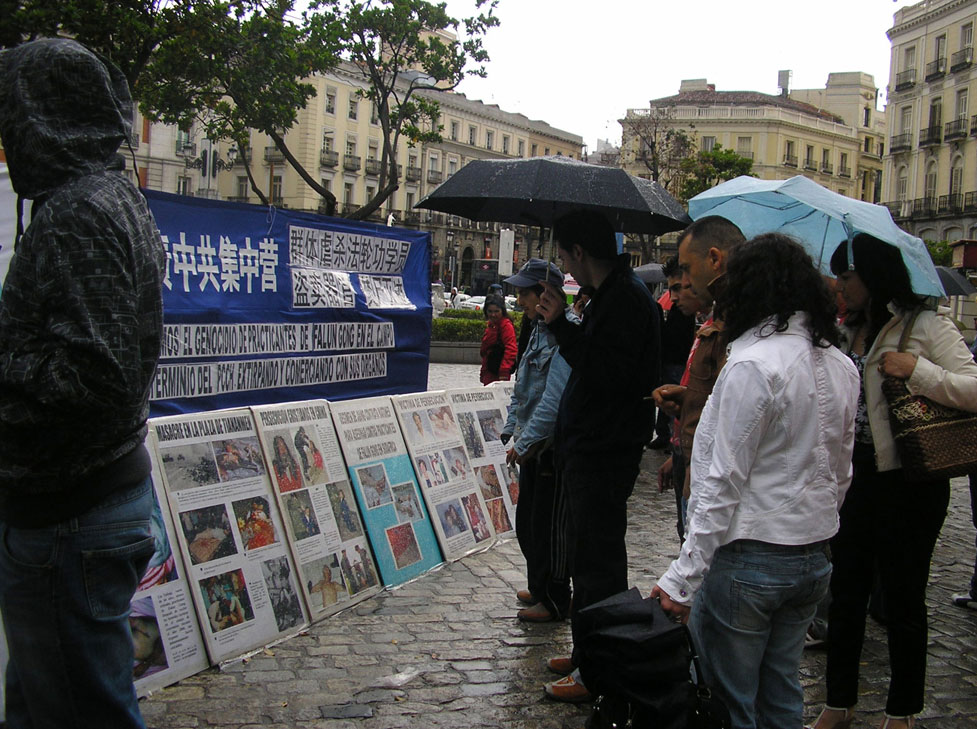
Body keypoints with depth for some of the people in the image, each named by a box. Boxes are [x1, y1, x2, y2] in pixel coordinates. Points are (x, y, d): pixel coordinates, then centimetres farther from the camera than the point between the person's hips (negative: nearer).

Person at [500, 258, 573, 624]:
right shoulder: (539, 329, 11)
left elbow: (555, 399, -25)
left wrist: (525, 441, -20)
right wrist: (513, 431, 12)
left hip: (555, 448, -9)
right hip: (534, 446, 10)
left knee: (550, 525, 3)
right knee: (527, 522, 19)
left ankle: (555, 601, 18)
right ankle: (538, 587, 35)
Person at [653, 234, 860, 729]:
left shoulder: (753, 364, -18)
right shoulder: (841, 366, 6)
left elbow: (723, 482, -19)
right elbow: (841, 472, 14)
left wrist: (683, 577, -16)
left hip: (750, 558, -8)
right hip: (814, 558, 8)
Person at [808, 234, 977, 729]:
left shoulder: (926, 325, -9)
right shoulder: (845, 331, 12)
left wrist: (916, 370, -21)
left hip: (906, 484, -6)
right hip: (852, 478, 6)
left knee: (903, 600, 7)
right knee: (845, 595, 12)